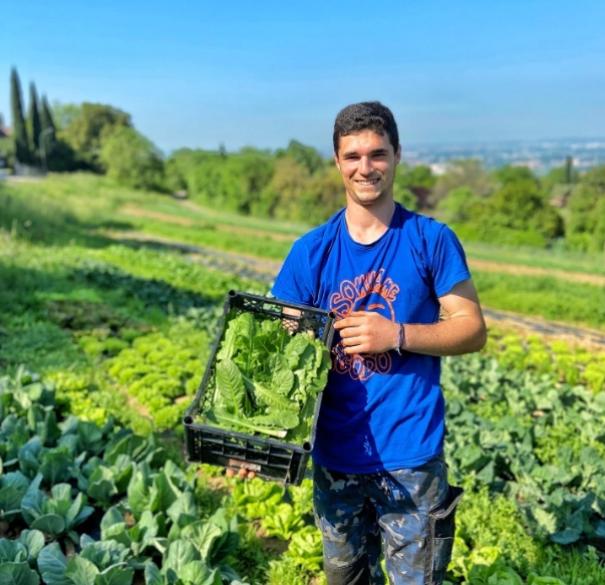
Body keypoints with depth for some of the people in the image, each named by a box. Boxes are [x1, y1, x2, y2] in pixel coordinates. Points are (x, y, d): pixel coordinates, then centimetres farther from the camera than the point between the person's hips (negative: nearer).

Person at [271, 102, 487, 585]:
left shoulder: (431, 240, -6)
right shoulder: (311, 251, -2)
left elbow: (473, 330, -3)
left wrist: (397, 334, -19)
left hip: (411, 455, -2)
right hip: (335, 454, 3)